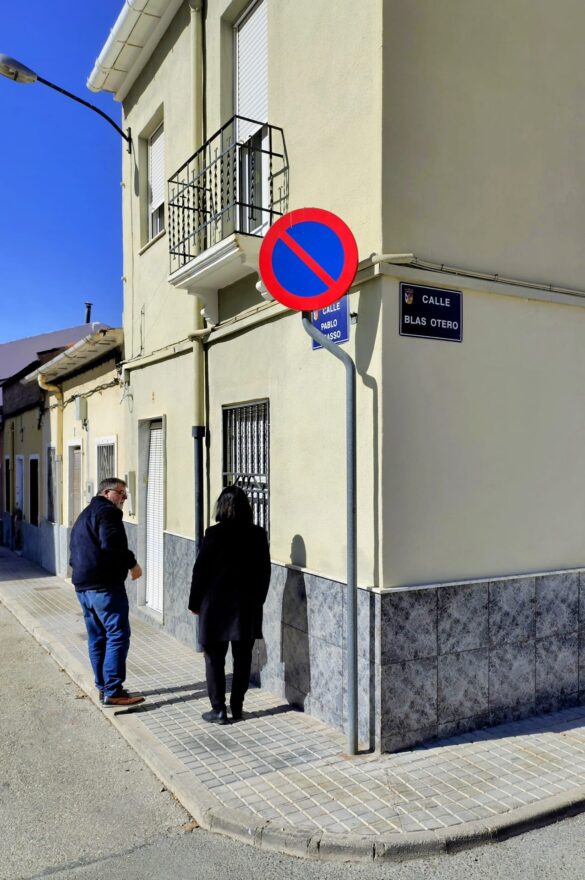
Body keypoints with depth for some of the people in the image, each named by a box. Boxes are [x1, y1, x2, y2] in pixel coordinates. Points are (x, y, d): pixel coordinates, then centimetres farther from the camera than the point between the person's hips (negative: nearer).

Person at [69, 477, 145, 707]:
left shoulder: (85, 514, 23)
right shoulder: (107, 512, -9)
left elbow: (75, 554, 25)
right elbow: (111, 545, -23)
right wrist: (132, 563, -13)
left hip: (83, 586, 10)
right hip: (105, 585, -10)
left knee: (97, 637, 15)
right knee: (118, 636, -8)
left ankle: (102, 687, 21)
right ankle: (112, 692, -8)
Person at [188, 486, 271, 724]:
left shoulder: (215, 534, -12)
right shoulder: (258, 535, -1)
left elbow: (201, 570, -9)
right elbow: (264, 571, 4)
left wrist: (195, 602, 2)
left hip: (217, 606, -3)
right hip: (248, 606, 4)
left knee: (214, 658, 8)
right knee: (242, 658, 13)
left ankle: (218, 709, 10)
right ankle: (237, 707, 20)